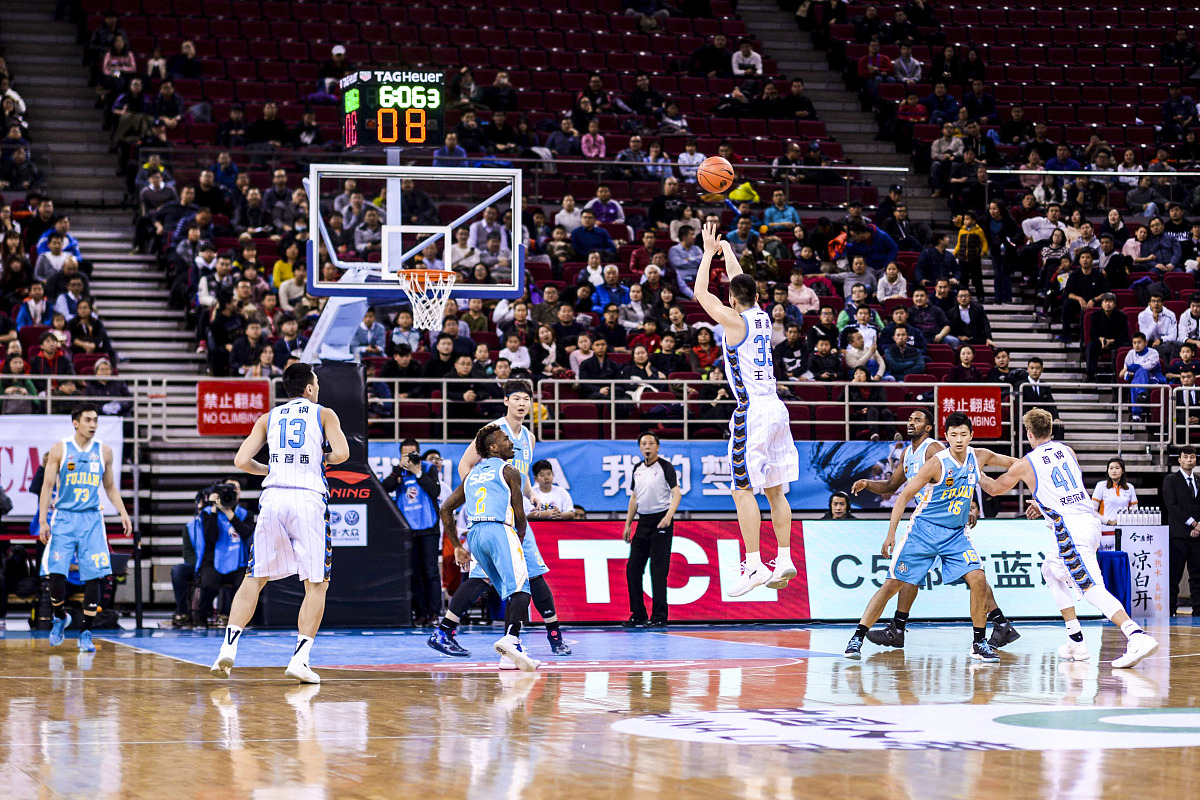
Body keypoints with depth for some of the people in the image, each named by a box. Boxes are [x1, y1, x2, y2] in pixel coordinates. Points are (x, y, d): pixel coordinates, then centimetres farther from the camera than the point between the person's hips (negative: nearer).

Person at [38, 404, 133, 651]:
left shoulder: (104, 452, 7)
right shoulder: (60, 449, 0)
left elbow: (110, 487, 18)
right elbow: (47, 486, 1)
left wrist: (123, 514, 5)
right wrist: (42, 521, -7)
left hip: (92, 519, 2)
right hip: (64, 518, -2)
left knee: (93, 576, -5)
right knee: (56, 573, -10)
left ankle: (85, 632, 2)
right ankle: (60, 617, 18)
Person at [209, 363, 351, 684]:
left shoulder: (268, 418, 17)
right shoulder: (324, 414, 10)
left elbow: (241, 461, 8)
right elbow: (342, 453, -6)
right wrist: (322, 459, 16)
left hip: (273, 498, 3)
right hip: (309, 499, -3)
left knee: (254, 578, 11)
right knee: (316, 584, 4)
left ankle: (229, 646, -4)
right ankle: (300, 659, -5)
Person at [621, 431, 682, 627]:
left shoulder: (665, 467, -5)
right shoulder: (637, 468, 13)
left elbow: (677, 493, -12)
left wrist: (668, 516, -26)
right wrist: (628, 525, 16)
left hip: (661, 522, -7)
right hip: (643, 522, 7)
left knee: (658, 571, -8)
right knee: (633, 568, 4)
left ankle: (659, 617, -4)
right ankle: (638, 615, 12)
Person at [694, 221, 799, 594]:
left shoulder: (735, 321, -9)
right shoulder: (762, 317, 10)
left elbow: (701, 293, 0)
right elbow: (742, 285, 28)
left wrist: (709, 252, 9)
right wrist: (726, 249, 37)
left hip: (752, 410, -8)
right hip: (776, 409, 8)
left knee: (743, 488, -6)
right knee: (775, 490, 11)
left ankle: (754, 566, -13)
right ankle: (784, 560, 10)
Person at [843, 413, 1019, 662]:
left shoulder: (979, 457, -3)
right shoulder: (937, 463, -18)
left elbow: (1015, 463, 16)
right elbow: (905, 495, -14)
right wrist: (891, 533, -20)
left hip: (956, 534, 4)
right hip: (923, 529, -4)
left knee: (978, 580, -14)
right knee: (893, 583, -6)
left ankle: (979, 643, -3)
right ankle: (858, 637, 0)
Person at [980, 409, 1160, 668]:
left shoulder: (1026, 464, 0)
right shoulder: (1067, 451, 15)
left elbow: (994, 488, 18)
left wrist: (979, 476, 39)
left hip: (1070, 528, -7)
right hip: (1090, 519, 7)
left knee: (1092, 588, -15)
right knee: (1051, 569, 27)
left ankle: (1137, 635, -36)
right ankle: (1076, 642, 23)